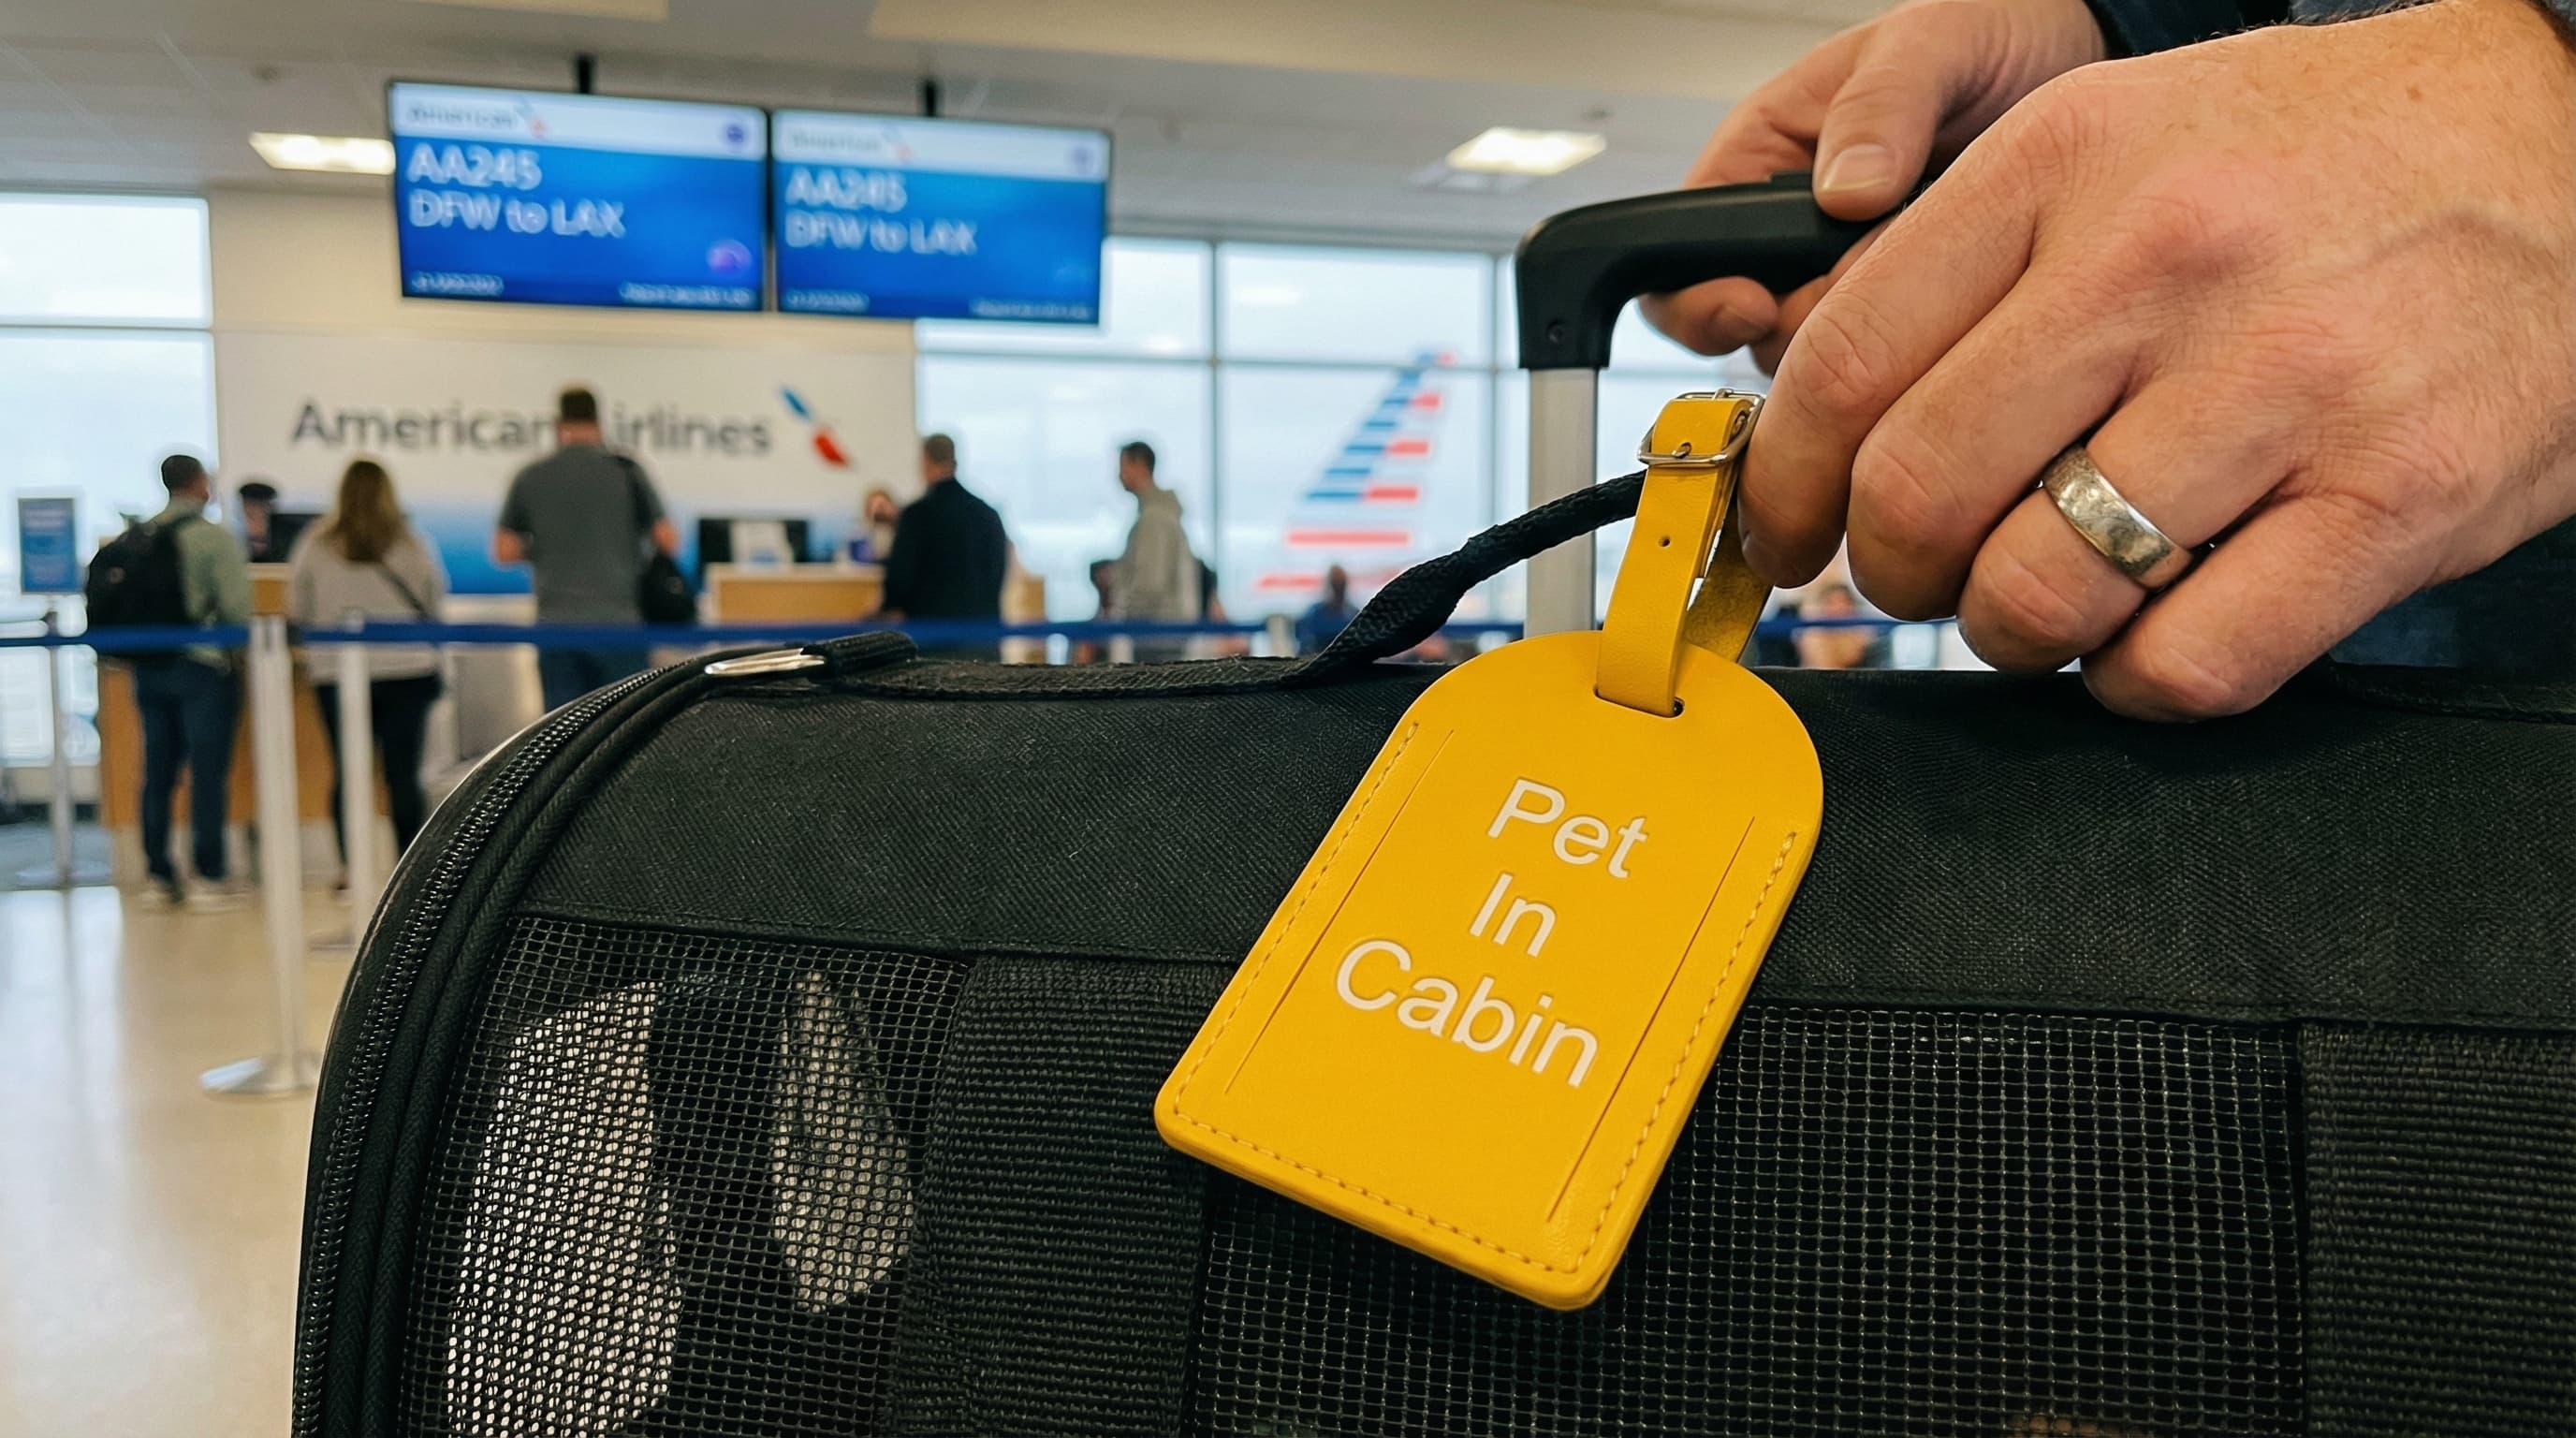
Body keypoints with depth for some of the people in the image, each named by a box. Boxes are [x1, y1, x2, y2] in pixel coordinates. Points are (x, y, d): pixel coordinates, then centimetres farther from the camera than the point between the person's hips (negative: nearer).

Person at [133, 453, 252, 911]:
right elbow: (237, 606, -13)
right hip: (202, 665, -6)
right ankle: (210, 877, -3)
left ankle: (159, 877, 15)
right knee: (208, 772, -3)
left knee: (157, 774, 10)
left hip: (148, 667, 6)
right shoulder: (215, 537, -9)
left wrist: (137, 645, 18)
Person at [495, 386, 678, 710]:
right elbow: (668, 541, -2)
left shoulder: (530, 479, 5)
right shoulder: (625, 471, -1)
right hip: (618, 621, -2)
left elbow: (504, 551, 6)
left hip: (556, 624, 2)